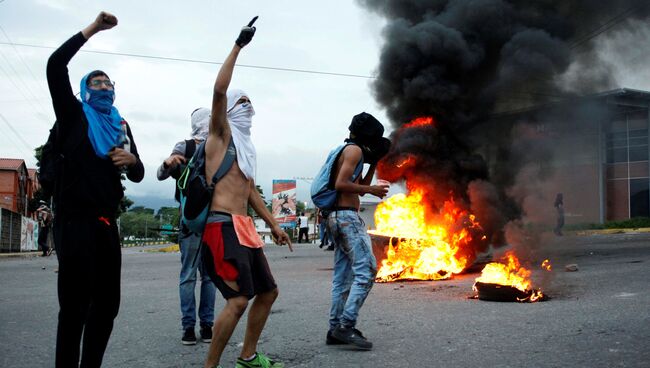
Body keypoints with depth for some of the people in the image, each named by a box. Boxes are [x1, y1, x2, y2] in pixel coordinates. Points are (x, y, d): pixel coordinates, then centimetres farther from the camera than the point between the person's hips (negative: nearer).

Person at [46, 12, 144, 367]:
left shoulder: (121, 126, 19)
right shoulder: (74, 114, 5)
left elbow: (138, 175, 20)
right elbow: (55, 65, -9)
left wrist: (131, 160, -4)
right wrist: (93, 28, -7)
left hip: (106, 222, 6)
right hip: (75, 220, -6)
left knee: (107, 302, 9)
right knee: (75, 304, -8)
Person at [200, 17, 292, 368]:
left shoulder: (244, 145, 24)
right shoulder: (221, 134, 1)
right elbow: (219, 90, -16)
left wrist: (273, 224, 22)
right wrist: (238, 46, -13)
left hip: (244, 228, 9)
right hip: (222, 226, -9)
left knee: (268, 291, 13)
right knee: (238, 300, -17)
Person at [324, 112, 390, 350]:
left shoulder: (348, 151, 24)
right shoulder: (354, 149, -6)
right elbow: (341, 184, -18)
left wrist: (374, 163, 24)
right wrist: (372, 190, -11)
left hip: (337, 218, 10)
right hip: (347, 216, -10)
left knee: (342, 276, 8)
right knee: (366, 270, -13)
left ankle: (336, 329, 10)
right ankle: (346, 325, -15)